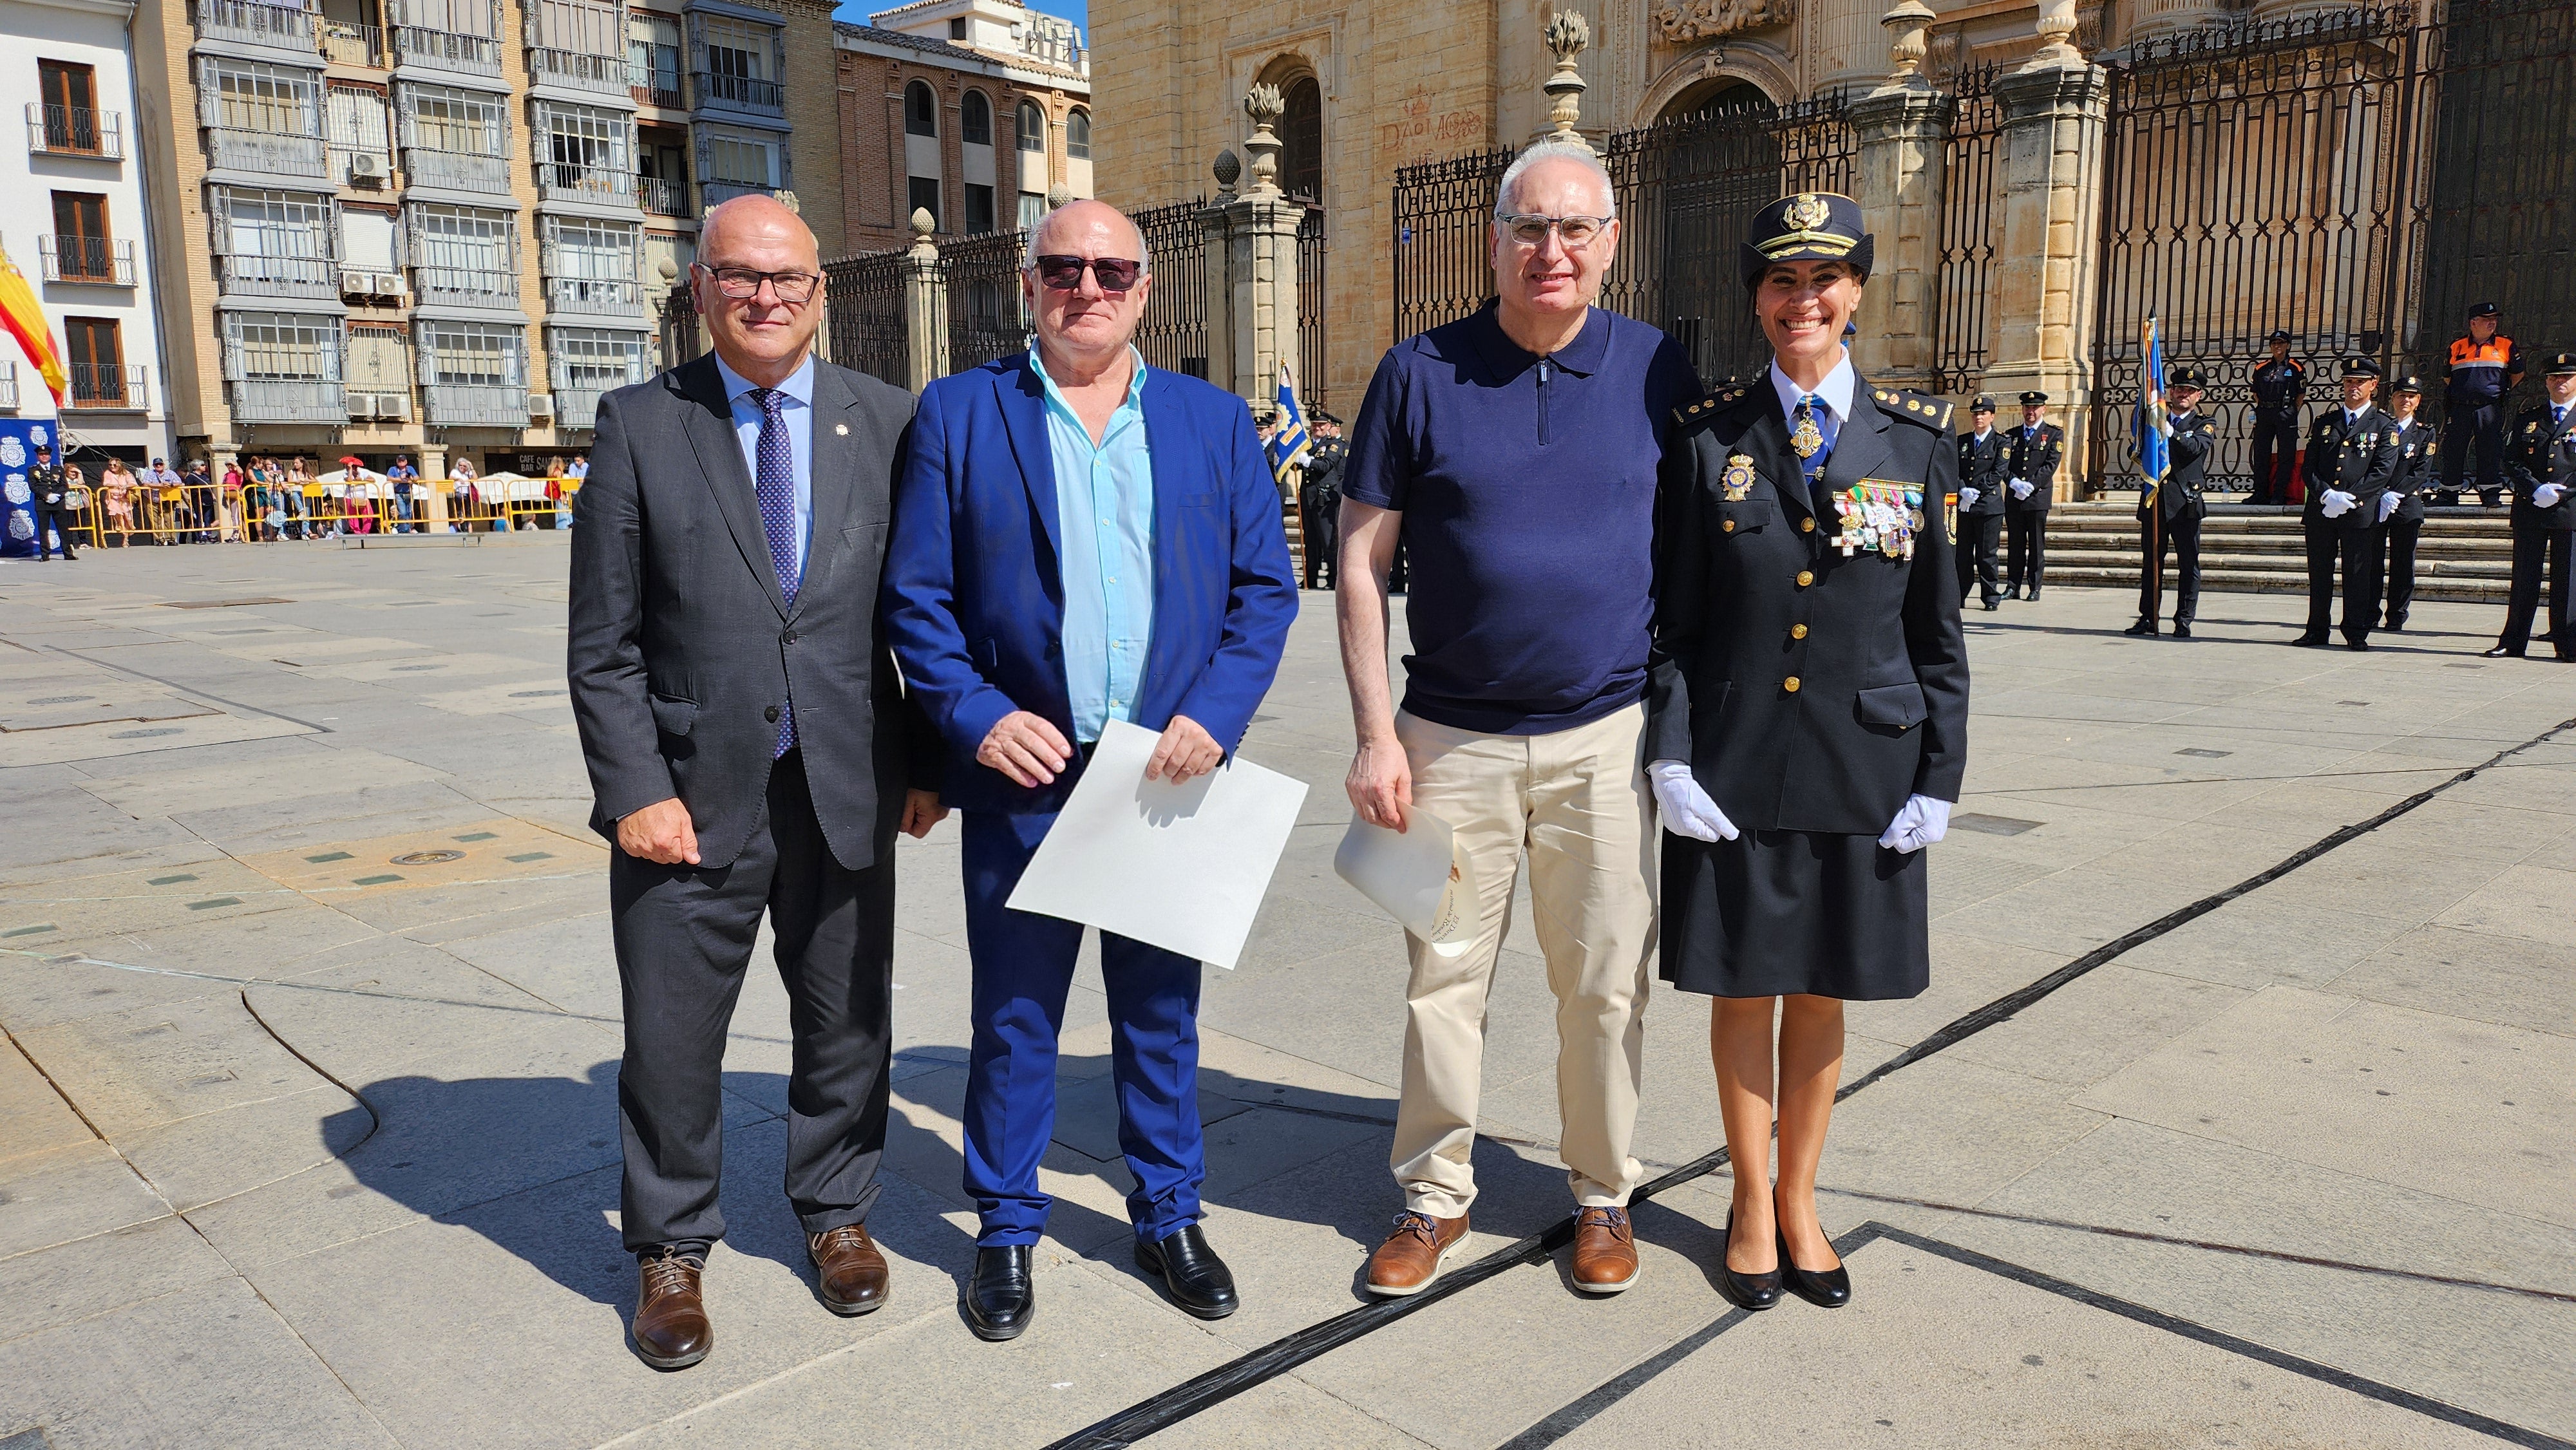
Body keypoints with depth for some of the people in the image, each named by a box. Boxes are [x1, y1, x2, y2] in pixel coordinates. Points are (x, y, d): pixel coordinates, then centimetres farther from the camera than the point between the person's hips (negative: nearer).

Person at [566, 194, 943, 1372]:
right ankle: (671, 1252, 32)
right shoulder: (641, 424, -1)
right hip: (690, 795, -1)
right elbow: (603, 640, -2)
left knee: (847, 1023, 15)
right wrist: (634, 788, -9)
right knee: (672, 1041, 9)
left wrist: (925, 762, 1)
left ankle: (835, 1213, 38)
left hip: (847, 788, 2)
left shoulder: (887, 421, 3)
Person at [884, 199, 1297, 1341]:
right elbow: (914, 594, 0)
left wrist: (1215, 712, -9)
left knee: (1162, 1010, 14)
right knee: (1012, 1018, 10)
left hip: (1170, 772, 2)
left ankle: (1169, 1217, 32)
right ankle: (1006, 1231, 29)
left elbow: (1265, 586, 5)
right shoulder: (957, 415, 2)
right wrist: (977, 717, -13)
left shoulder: (1214, 421, 7)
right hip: (1022, 773, -1)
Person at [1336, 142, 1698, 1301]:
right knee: (1442, 980, 8)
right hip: (1454, 737, 0)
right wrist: (1377, 735, -6)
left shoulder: (1661, 373, 2)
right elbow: (1360, 563, 0)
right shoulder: (1421, 373, -1)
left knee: (1605, 986, 10)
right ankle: (1435, 1194, 26)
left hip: (1610, 737, 1)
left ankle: (1601, 1194, 29)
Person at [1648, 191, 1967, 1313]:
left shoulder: (1916, 440, 3)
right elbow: (1671, 618, 0)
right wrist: (1671, 757, -9)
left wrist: (1940, 777, -1)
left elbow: (1937, 629, 5)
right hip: (1732, 770, -1)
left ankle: (1799, 1198, 32)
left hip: (1862, 772, 1)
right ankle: (1752, 1204, 29)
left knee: (1821, 993, 13)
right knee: (1742, 989, 10)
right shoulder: (1708, 440, 0)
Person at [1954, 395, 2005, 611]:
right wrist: (1963, 491, -11)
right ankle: (1959, 597, 8)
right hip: (1962, 505, 3)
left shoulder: (2000, 442, 4)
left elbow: (1998, 473, -5)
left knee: (1986, 554, -2)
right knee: (1962, 554, 3)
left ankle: (1991, 597, 6)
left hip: (1989, 504, -3)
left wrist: (1976, 492, -12)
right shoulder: (1961, 441, 14)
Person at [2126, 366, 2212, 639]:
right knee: (2151, 562, 7)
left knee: (2188, 564, -1)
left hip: (2185, 502, -3)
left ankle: (2184, 621, 3)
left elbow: (2194, 447, -14)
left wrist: (2168, 431, -19)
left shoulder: (2204, 424, 6)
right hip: (2154, 500, 3)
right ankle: (2147, 619, 12)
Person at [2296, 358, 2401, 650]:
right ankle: (2317, 630, 15)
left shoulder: (2383, 426, 5)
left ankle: (2356, 633, 5)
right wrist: (2325, 495, -10)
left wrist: (2348, 498, -14)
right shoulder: (2323, 422, 14)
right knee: (2319, 572, 7)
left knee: (2358, 574, -1)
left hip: (2361, 512, -3)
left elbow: (2383, 470, -4)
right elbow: (2309, 465, 7)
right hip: (2320, 511, 3)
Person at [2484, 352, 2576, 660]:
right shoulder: (2527, 421, 13)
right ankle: (2513, 643, 7)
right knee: (2524, 577, 4)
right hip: (2529, 510, 2)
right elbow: (2511, 462, 5)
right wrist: (2536, 490, -10)